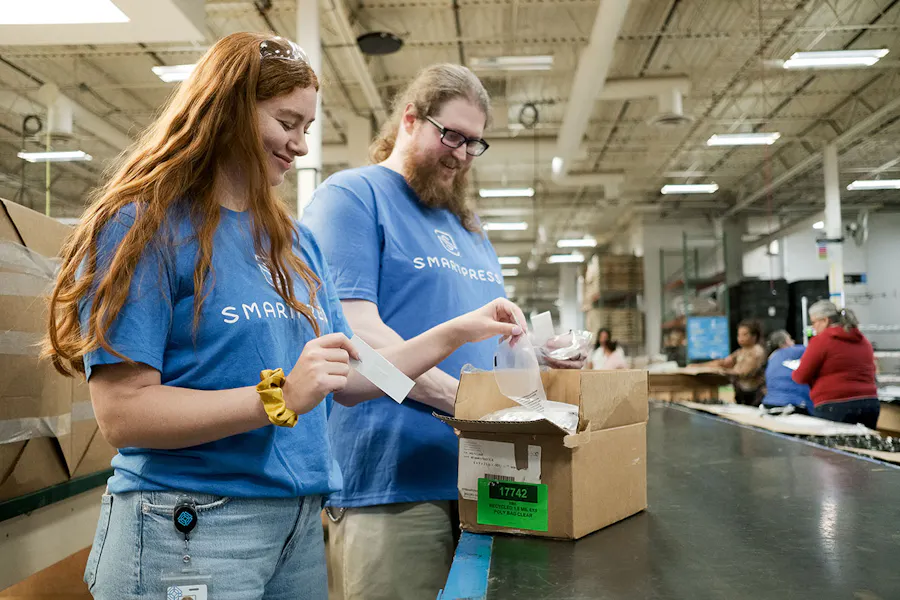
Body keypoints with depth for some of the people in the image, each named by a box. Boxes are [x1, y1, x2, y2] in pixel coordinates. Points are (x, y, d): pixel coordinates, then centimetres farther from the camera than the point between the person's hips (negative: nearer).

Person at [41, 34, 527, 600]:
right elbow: (123, 412, -16)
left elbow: (347, 380, 10)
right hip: (190, 525, -6)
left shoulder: (297, 243, 11)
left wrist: (460, 330, 2)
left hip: (302, 521, 7)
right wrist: (280, 397, -25)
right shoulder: (145, 227, -9)